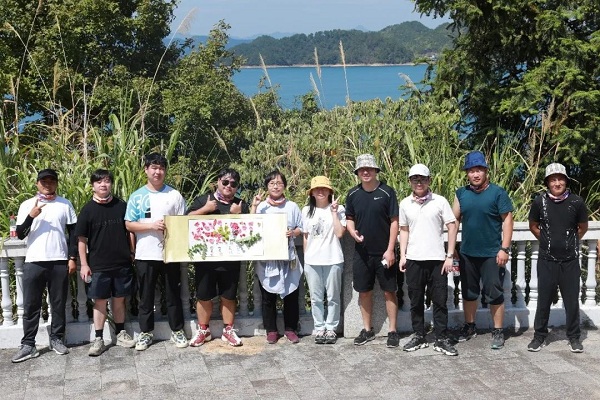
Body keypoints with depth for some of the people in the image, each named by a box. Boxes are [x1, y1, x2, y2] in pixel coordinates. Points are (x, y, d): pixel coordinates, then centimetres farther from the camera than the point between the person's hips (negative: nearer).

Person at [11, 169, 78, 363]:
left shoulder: (65, 204, 6)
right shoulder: (27, 205, 4)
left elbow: (73, 233, 8)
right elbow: (20, 235, -1)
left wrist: (72, 258, 1)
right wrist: (31, 216, -17)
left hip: (59, 262, 1)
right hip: (34, 262, 0)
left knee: (58, 304, 7)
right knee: (30, 305, 1)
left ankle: (56, 339, 19)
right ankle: (28, 345, 6)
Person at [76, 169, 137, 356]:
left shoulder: (121, 206, 3)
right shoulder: (88, 210, -2)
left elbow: (130, 232, 10)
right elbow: (81, 239, -1)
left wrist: (133, 253, 6)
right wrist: (84, 264, -5)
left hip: (122, 263, 2)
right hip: (98, 265, -2)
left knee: (119, 299, 11)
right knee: (100, 301, 2)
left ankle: (121, 333, 24)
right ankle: (99, 339, 8)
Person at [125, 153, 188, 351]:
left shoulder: (174, 195, 2)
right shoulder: (137, 196, 1)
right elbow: (129, 224, -3)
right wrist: (152, 226, -16)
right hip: (145, 255, 0)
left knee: (173, 295, 9)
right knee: (146, 296, 9)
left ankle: (177, 331, 21)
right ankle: (146, 332, 20)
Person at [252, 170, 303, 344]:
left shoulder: (292, 206, 6)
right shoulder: (261, 206, 4)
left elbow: (301, 228, 9)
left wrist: (293, 233, -12)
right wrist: (253, 206, -10)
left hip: (288, 257, 1)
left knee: (291, 294, 5)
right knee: (268, 296, 5)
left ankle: (290, 328, 18)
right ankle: (271, 330, 16)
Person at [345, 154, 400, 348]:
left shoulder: (387, 192, -8)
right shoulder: (353, 194, 3)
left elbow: (394, 221, -7)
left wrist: (390, 249, -12)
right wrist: (352, 231, -10)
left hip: (384, 252, -3)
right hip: (362, 252, 3)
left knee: (389, 291, 3)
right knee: (364, 291, 10)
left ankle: (393, 331, 12)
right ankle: (367, 330, 23)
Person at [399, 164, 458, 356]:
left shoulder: (440, 201, -3)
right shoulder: (405, 204, 7)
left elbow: (452, 227, -2)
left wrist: (449, 256, -6)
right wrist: (402, 255, 6)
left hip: (437, 259, -2)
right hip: (413, 260, 3)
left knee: (440, 300, 2)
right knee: (415, 300, 9)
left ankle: (441, 339, 10)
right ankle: (419, 336, 21)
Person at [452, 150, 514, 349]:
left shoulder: (498, 193, -7)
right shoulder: (461, 193, 5)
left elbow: (507, 220, -9)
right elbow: (454, 219, 7)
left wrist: (505, 248, -14)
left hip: (492, 254, -4)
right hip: (467, 253, 4)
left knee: (494, 294, 1)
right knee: (468, 292, 16)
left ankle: (498, 332, 12)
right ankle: (469, 326, 30)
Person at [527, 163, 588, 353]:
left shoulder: (577, 202, -7)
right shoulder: (540, 201, -5)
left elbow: (582, 228, 9)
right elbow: (533, 226, 10)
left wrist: (570, 243, 12)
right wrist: (547, 241, 8)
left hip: (570, 260, 0)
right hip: (547, 260, 0)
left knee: (572, 300, 6)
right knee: (544, 299, 6)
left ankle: (574, 337, 21)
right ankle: (539, 336, 19)